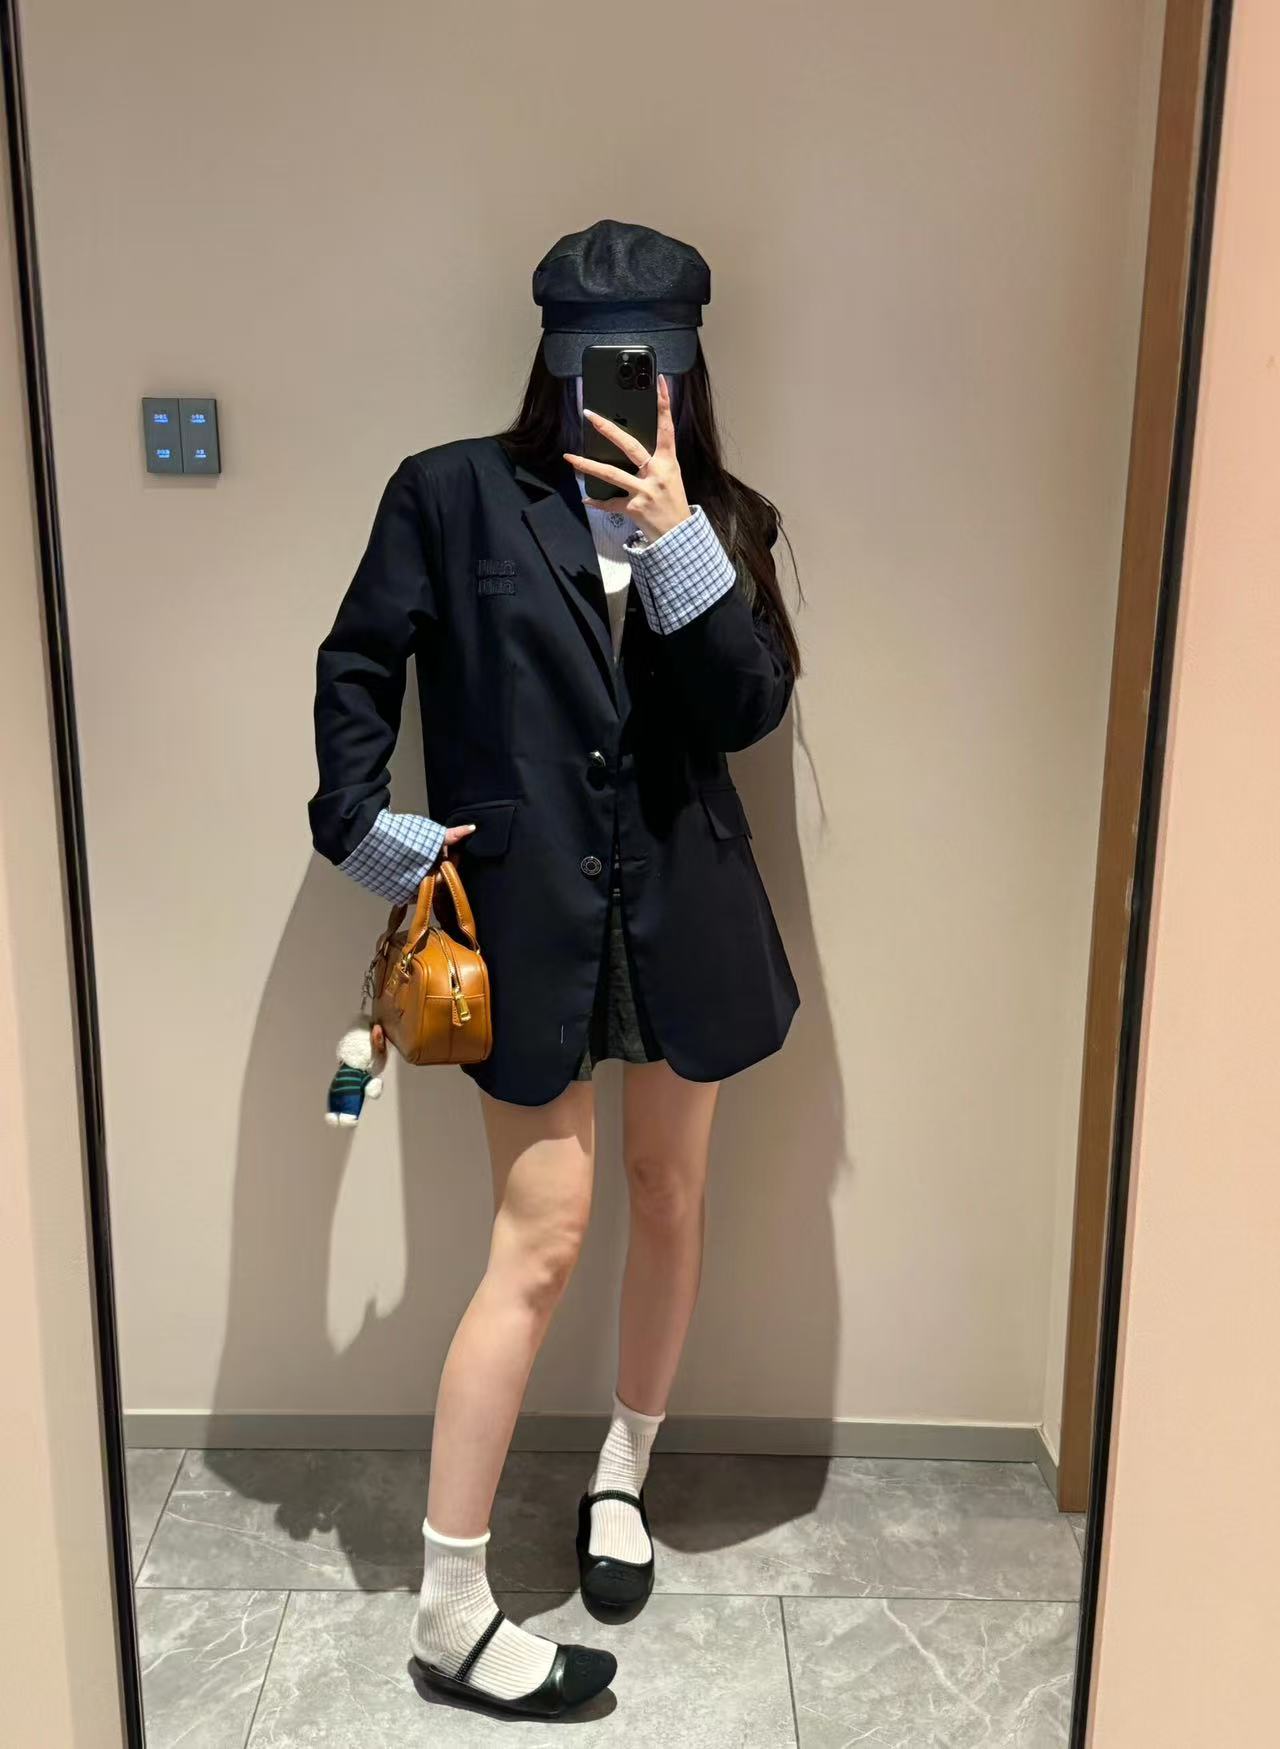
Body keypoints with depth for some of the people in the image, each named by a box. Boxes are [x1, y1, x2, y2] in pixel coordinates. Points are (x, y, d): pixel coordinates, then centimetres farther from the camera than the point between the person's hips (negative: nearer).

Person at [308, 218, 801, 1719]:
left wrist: (678, 542, -16)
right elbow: (359, 661, 3)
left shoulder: (720, 523, 6)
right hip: (529, 911, -4)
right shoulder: (453, 494, -2)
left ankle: (623, 1472, 41)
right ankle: (449, 1610, 11)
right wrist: (364, 827, -7)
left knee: (671, 1200, 15)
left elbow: (754, 707, -6)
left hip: (682, 905, 4)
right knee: (540, 1245, -5)